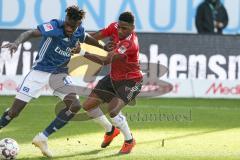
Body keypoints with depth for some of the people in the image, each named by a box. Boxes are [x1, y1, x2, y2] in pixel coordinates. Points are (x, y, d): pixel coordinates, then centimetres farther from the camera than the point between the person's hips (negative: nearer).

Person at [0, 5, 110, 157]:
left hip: (60, 72, 5)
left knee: (75, 105, -17)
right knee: (14, 111, -9)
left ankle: (42, 138, -5)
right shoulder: (54, 26, -23)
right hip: (40, 71, -5)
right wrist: (17, 42, -54)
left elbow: (87, 38, 20)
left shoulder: (79, 32, -5)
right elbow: (31, 33, -36)